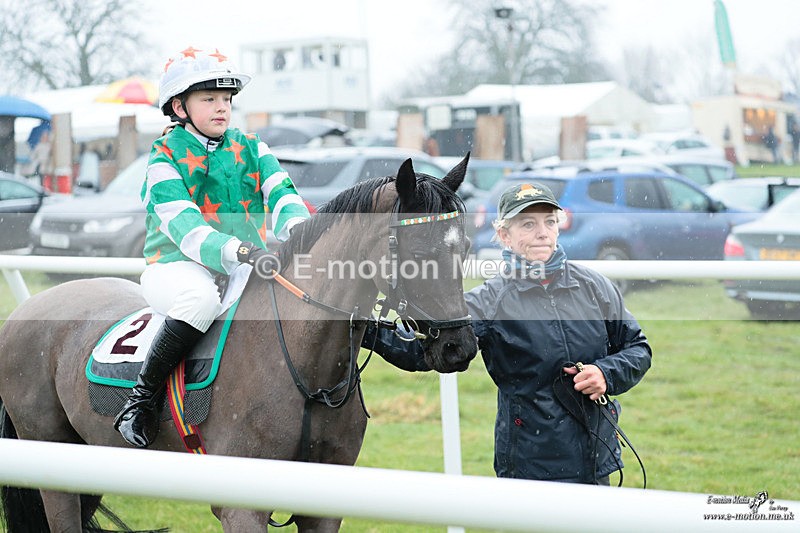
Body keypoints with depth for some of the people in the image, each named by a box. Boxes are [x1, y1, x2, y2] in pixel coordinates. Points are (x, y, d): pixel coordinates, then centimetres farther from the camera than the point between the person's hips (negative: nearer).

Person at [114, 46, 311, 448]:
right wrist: (236, 251, -37)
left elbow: (280, 192, -3)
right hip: (178, 267, -5)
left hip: (248, 266, 5)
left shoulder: (250, 148, 11)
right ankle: (143, 395, -22)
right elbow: (183, 226, -19)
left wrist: (300, 231, -28)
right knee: (200, 295, -39)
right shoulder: (165, 156, -4)